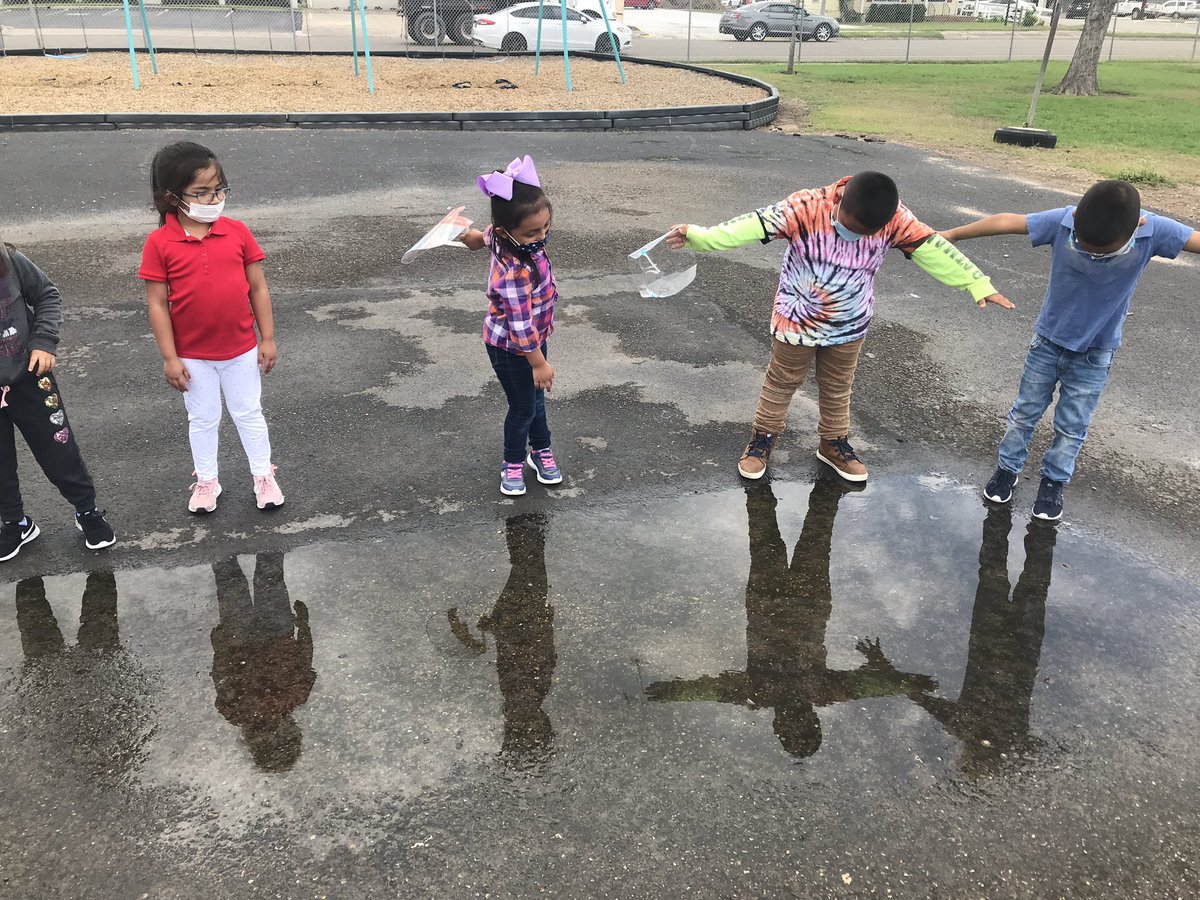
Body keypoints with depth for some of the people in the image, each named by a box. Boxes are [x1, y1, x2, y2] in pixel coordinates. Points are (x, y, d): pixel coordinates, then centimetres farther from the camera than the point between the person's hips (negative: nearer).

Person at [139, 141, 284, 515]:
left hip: (241, 349, 1)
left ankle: (263, 476, 33)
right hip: (192, 355, -1)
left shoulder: (237, 232, -8)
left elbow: (258, 288, -3)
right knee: (203, 420, 17)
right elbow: (157, 303, -10)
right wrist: (170, 358, -10)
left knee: (249, 414, 17)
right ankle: (206, 481, 35)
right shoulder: (160, 243, -13)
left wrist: (267, 339, -2)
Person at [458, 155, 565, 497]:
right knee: (523, 408, 10)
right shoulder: (514, 273, -40)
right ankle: (513, 463, 34)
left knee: (536, 397, 25)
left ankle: (540, 449, 46)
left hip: (535, 337, 8)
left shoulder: (512, 238, -17)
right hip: (511, 349, -8)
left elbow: (487, 236, 8)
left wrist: (476, 237, 25)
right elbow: (520, 326, -33)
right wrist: (539, 363, -25)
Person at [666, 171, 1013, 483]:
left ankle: (834, 444, 41)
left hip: (849, 327, 3)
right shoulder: (806, 207, -27)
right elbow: (753, 225, -33)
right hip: (796, 321, -3)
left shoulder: (894, 220, -18)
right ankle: (762, 438, 34)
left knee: (838, 389, 20)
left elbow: (933, 248, -13)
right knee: (781, 383, 15)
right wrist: (698, 236, -42)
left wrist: (978, 284, -13)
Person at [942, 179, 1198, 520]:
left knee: (1072, 427, 12)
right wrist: (950, 234, -7)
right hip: (1048, 342, 1)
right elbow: (1006, 221, -16)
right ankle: (1007, 468, 35)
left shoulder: (1155, 231, -27)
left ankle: (1053, 482, 32)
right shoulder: (1063, 220, -27)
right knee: (1025, 412, 15)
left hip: (1095, 354, 0)